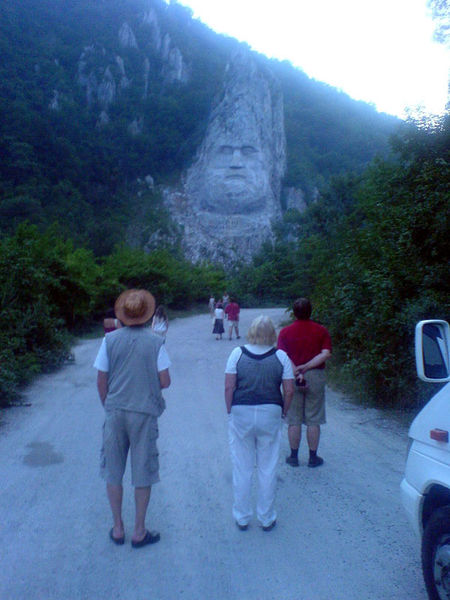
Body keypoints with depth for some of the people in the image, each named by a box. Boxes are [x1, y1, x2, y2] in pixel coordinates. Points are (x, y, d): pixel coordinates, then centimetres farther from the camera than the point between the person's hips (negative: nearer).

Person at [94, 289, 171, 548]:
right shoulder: (156, 342, -8)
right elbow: (165, 382, -7)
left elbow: (101, 382, -1)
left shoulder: (110, 339, -4)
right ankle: (139, 532, 22)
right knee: (142, 474, 11)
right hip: (144, 413, -2)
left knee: (113, 472, 16)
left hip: (115, 412, 2)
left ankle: (118, 529, 28)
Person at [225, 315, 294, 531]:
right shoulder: (281, 356, -4)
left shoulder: (237, 354, -6)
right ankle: (266, 518, 26)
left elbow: (229, 387, -7)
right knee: (268, 470, 14)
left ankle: (242, 518, 25)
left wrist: (230, 411, 5)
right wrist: (282, 412, 11)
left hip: (241, 414, 0)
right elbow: (289, 390, -3)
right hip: (270, 414, 1)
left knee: (242, 469, 13)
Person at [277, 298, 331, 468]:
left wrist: (296, 372, -16)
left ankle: (294, 456, 18)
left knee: (294, 420, 9)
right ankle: (313, 457, 16)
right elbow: (326, 354, -13)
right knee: (313, 420, 8)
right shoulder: (321, 331, -1)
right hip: (316, 377, 0)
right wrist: (306, 367, -15)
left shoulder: (285, 332, -1)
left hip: (292, 378, 0)